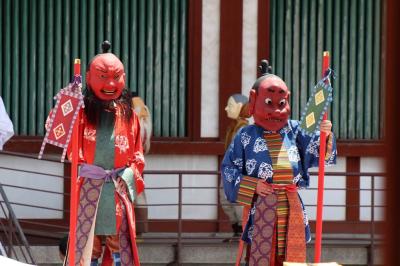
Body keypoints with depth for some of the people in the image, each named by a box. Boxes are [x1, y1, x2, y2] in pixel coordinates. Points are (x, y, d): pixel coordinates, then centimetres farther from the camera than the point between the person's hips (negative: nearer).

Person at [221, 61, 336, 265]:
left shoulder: (294, 131, 7)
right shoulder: (246, 136, 1)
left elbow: (318, 154, 2)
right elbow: (228, 169, 2)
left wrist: (324, 135, -17)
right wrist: (252, 185, -8)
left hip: (291, 209, 3)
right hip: (261, 208, -3)